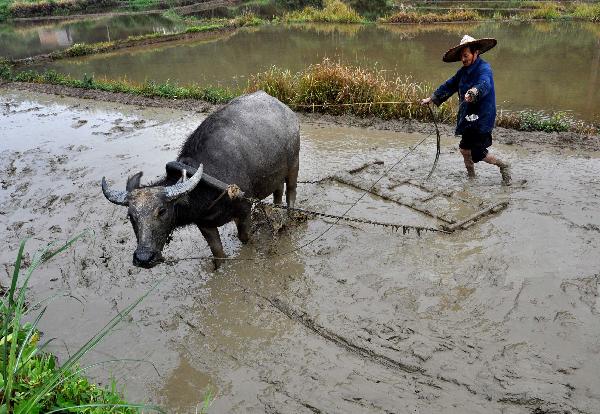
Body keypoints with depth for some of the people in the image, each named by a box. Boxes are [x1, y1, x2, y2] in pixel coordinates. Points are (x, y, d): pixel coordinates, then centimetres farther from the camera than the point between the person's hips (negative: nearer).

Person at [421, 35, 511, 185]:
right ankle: (471, 176, 36)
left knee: (477, 154, -7)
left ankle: (503, 165, 18)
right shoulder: (464, 71, 10)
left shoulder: (484, 68, -16)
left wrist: (474, 92, -58)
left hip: (481, 118, -8)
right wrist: (431, 98, 16)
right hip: (468, 118, 8)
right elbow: (449, 85, 19)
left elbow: (484, 84, -37)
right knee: (465, 149, 15)